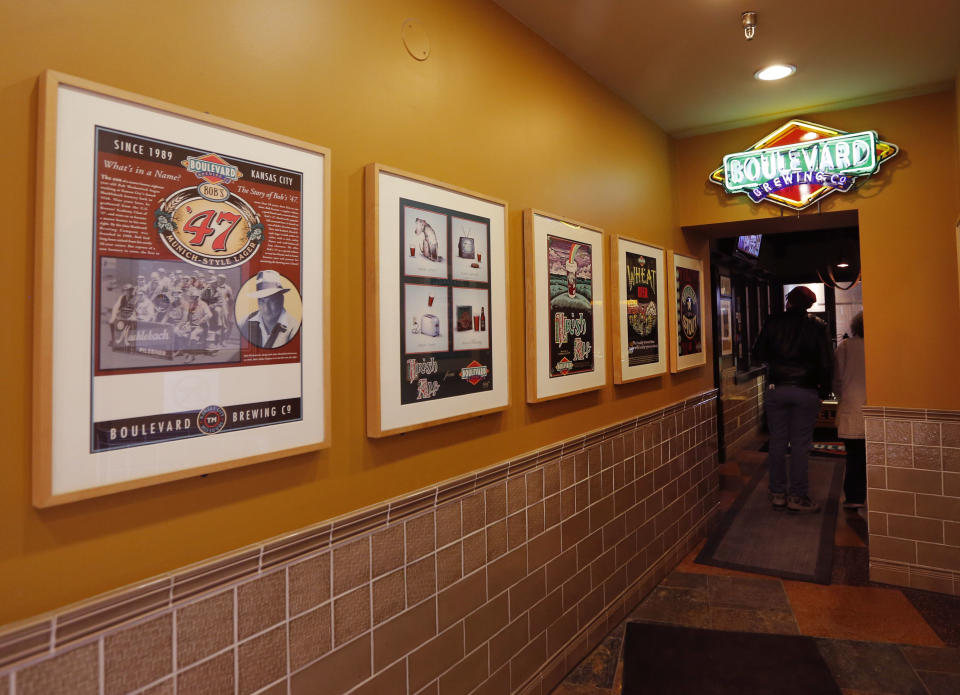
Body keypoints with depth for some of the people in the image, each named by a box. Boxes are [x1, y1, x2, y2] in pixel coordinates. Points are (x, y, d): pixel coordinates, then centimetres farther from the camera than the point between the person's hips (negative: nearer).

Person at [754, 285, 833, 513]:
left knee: (777, 442, 7)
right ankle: (797, 496, 9)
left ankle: (778, 493, 15)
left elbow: (760, 353, 6)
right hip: (806, 392, -1)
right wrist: (823, 387, 10)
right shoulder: (817, 326, -2)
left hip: (776, 389, 1)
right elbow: (826, 362, -2)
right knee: (800, 445, 4)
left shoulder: (772, 323, 0)